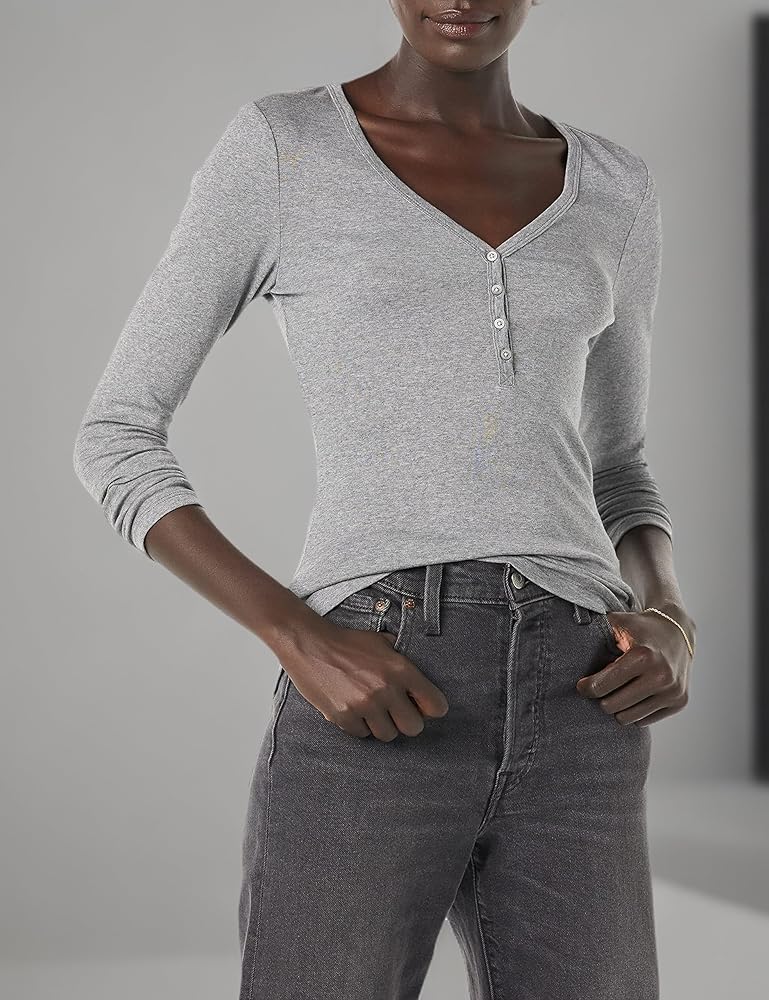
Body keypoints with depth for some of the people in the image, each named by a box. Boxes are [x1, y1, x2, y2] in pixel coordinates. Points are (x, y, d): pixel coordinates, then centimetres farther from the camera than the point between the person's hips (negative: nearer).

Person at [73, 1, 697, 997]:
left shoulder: (612, 193, 17)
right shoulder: (278, 148, 5)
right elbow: (115, 438, 4)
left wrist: (669, 622, 0)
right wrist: (299, 637, -11)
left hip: (572, 718, 4)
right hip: (368, 720, -4)